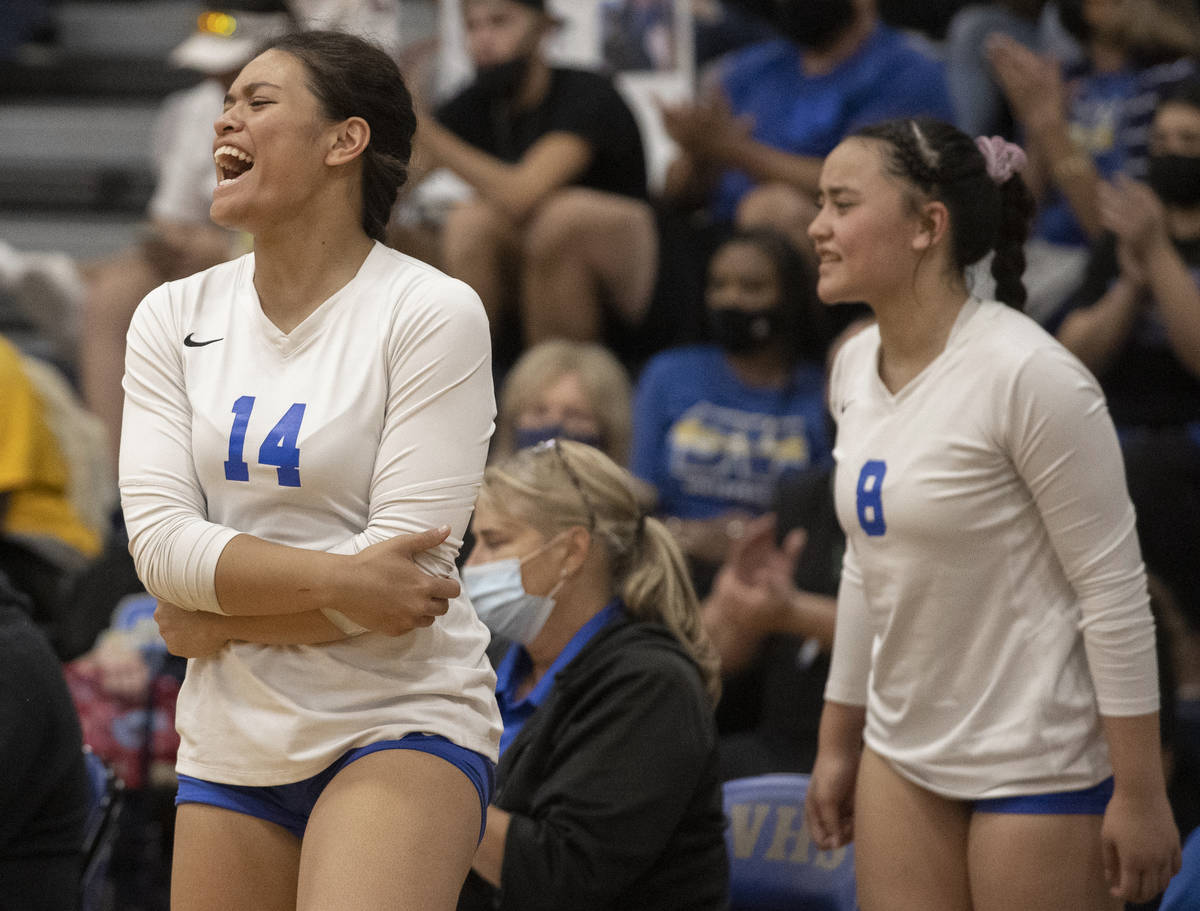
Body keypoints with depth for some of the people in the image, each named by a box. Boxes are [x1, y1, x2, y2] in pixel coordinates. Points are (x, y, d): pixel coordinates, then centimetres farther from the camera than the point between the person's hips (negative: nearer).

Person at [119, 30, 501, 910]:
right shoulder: (174, 317, 7)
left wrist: (215, 622, -7)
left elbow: (405, 561, -13)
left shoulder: (432, 313, -7)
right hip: (232, 737, 5)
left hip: (401, 724, -5)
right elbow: (159, 538, -5)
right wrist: (337, 580, -18)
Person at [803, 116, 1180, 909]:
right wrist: (839, 742, 19)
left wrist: (1140, 793, -16)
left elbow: (1114, 588, -15)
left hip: (1039, 762, -7)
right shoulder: (856, 366, 6)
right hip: (905, 755, 7)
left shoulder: (1027, 374, -17)